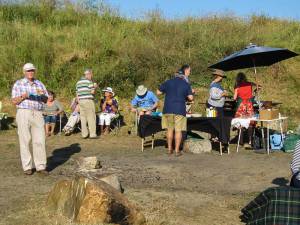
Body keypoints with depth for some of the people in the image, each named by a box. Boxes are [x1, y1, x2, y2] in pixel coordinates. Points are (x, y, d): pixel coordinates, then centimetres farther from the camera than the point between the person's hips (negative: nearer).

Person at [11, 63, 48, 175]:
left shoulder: (40, 84, 16)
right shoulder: (18, 84, 6)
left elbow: (46, 100, 13)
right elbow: (14, 101, 2)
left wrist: (42, 94, -8)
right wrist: (23, 96, -16)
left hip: (38, 114, 3)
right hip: (24, 113, -3)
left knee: (39, 140, -3)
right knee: (25, 140, -2)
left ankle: (40, 166, 1)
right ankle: (27, 167, 5)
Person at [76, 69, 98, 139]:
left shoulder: (78, 82, 15)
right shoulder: (89, 81, -8)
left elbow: (77, 94, 16)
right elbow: (92, 92, -13)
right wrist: (95, 87, 6)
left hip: (81, 101, 7)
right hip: (88, 101, -7)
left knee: (83, 118, 8)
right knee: (91, 118, -3)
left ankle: (84, 134, 9)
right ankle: (92, 134, -4)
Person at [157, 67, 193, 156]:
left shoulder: (168, 82, 4)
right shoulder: (186, 84, 2)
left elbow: (158, 92, 8)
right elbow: (190, 98, -4)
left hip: (168, 109, 2)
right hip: (180, 110, -2)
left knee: (170, 129, 13)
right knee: (178, 130, 1)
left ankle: (169, 149, 17)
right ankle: (177, 150, 1)